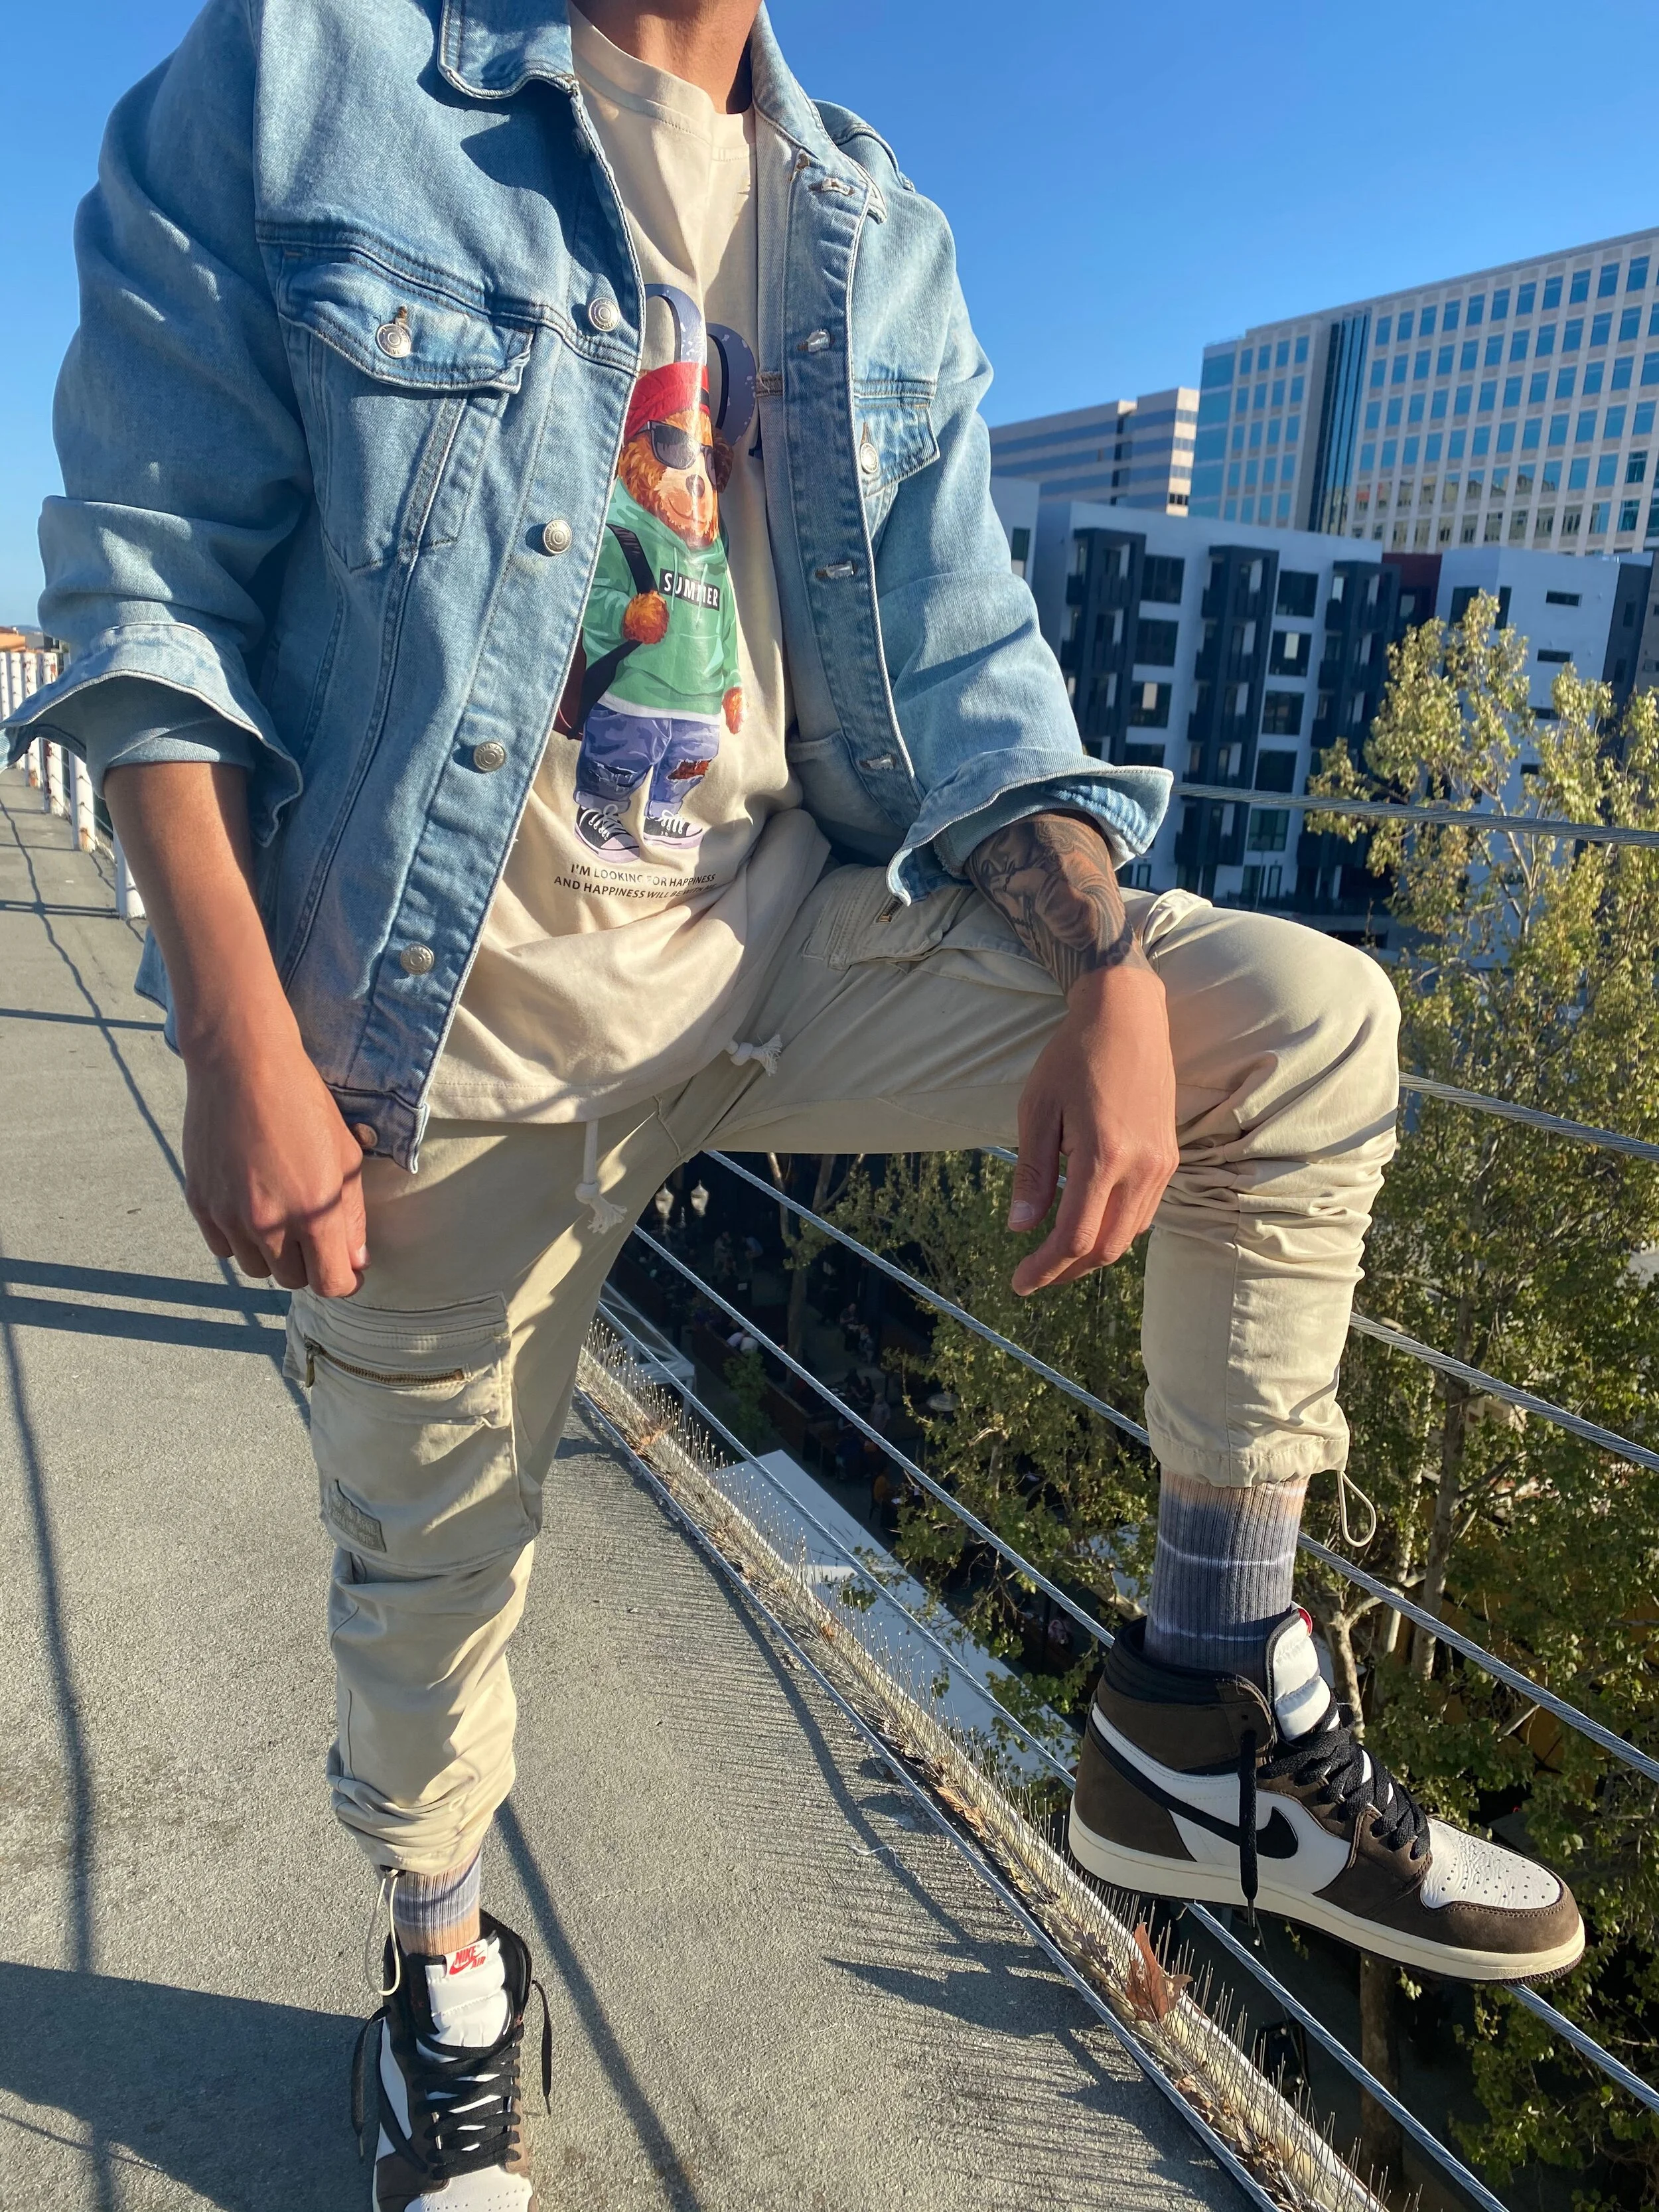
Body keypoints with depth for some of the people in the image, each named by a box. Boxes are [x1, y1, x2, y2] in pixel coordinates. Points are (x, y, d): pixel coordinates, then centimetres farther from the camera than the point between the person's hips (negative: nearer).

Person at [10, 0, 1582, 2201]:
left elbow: (966, 671, 6)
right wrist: (242, 1037, -16)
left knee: (1311, 1026, -10)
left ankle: (1215, 1707, 0)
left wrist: (1113, 972, -12)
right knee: (432, 1547, 10)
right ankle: (447, 1970, 42)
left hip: (791, 943, 4)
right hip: (470, 1007, -2)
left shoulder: (875, 237, 11)